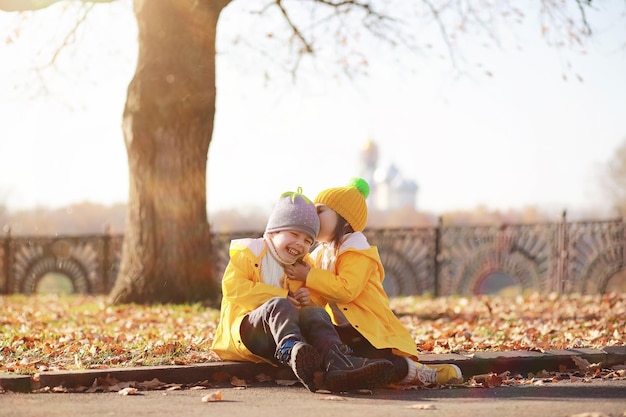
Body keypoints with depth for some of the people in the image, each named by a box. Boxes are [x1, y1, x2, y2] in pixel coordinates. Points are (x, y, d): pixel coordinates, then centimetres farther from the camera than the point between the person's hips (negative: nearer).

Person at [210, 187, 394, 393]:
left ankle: (338, 365, -51)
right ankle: (292, 352, -69)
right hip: (244, 328, -5)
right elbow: (232, 287, -10)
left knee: (316, 313, -22)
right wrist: (282, 296, -12)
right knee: (278, 305, -34)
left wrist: (306, 302, 1)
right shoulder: (247, 251, 5)